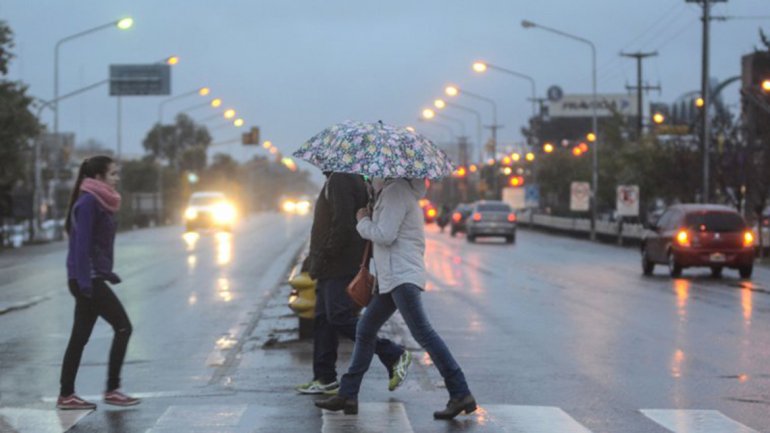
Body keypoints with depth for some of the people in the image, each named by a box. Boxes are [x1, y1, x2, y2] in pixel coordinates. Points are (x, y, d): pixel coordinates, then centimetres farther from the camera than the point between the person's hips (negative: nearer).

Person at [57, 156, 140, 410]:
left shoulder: (99, 203, 15)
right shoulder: (88, 203, -14)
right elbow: (82, 244, -19)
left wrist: (106, 272, 19)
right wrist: (85, 281, -23)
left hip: (92, 278, 9)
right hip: (87, 278, -9)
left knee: (80, 336, 9)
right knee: (122, 326, -7)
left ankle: (66, 395, 12)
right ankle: (112, 390, -3)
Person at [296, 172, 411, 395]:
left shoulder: (339, 180, -16)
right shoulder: (351, 179, 18)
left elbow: (343, 225, -24)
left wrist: (323, 257, -17)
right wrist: (316, 259, 18)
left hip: (340, 267, -11)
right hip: (332, 269, 11)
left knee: (340, 318, -12)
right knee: (323, 320, 11)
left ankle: (394, 355, -7)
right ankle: (325, 379, 14)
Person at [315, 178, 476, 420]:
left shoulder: (395, 192, -10)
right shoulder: (399, 191, 21)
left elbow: (385, 235, -16)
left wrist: (363, 222, -1)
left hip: (402, 276, -11)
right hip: (393, 278, 11)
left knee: (422, 332, -18)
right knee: (365, 331, 15)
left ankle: (461, 395, -23)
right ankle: (347, 395, 20)